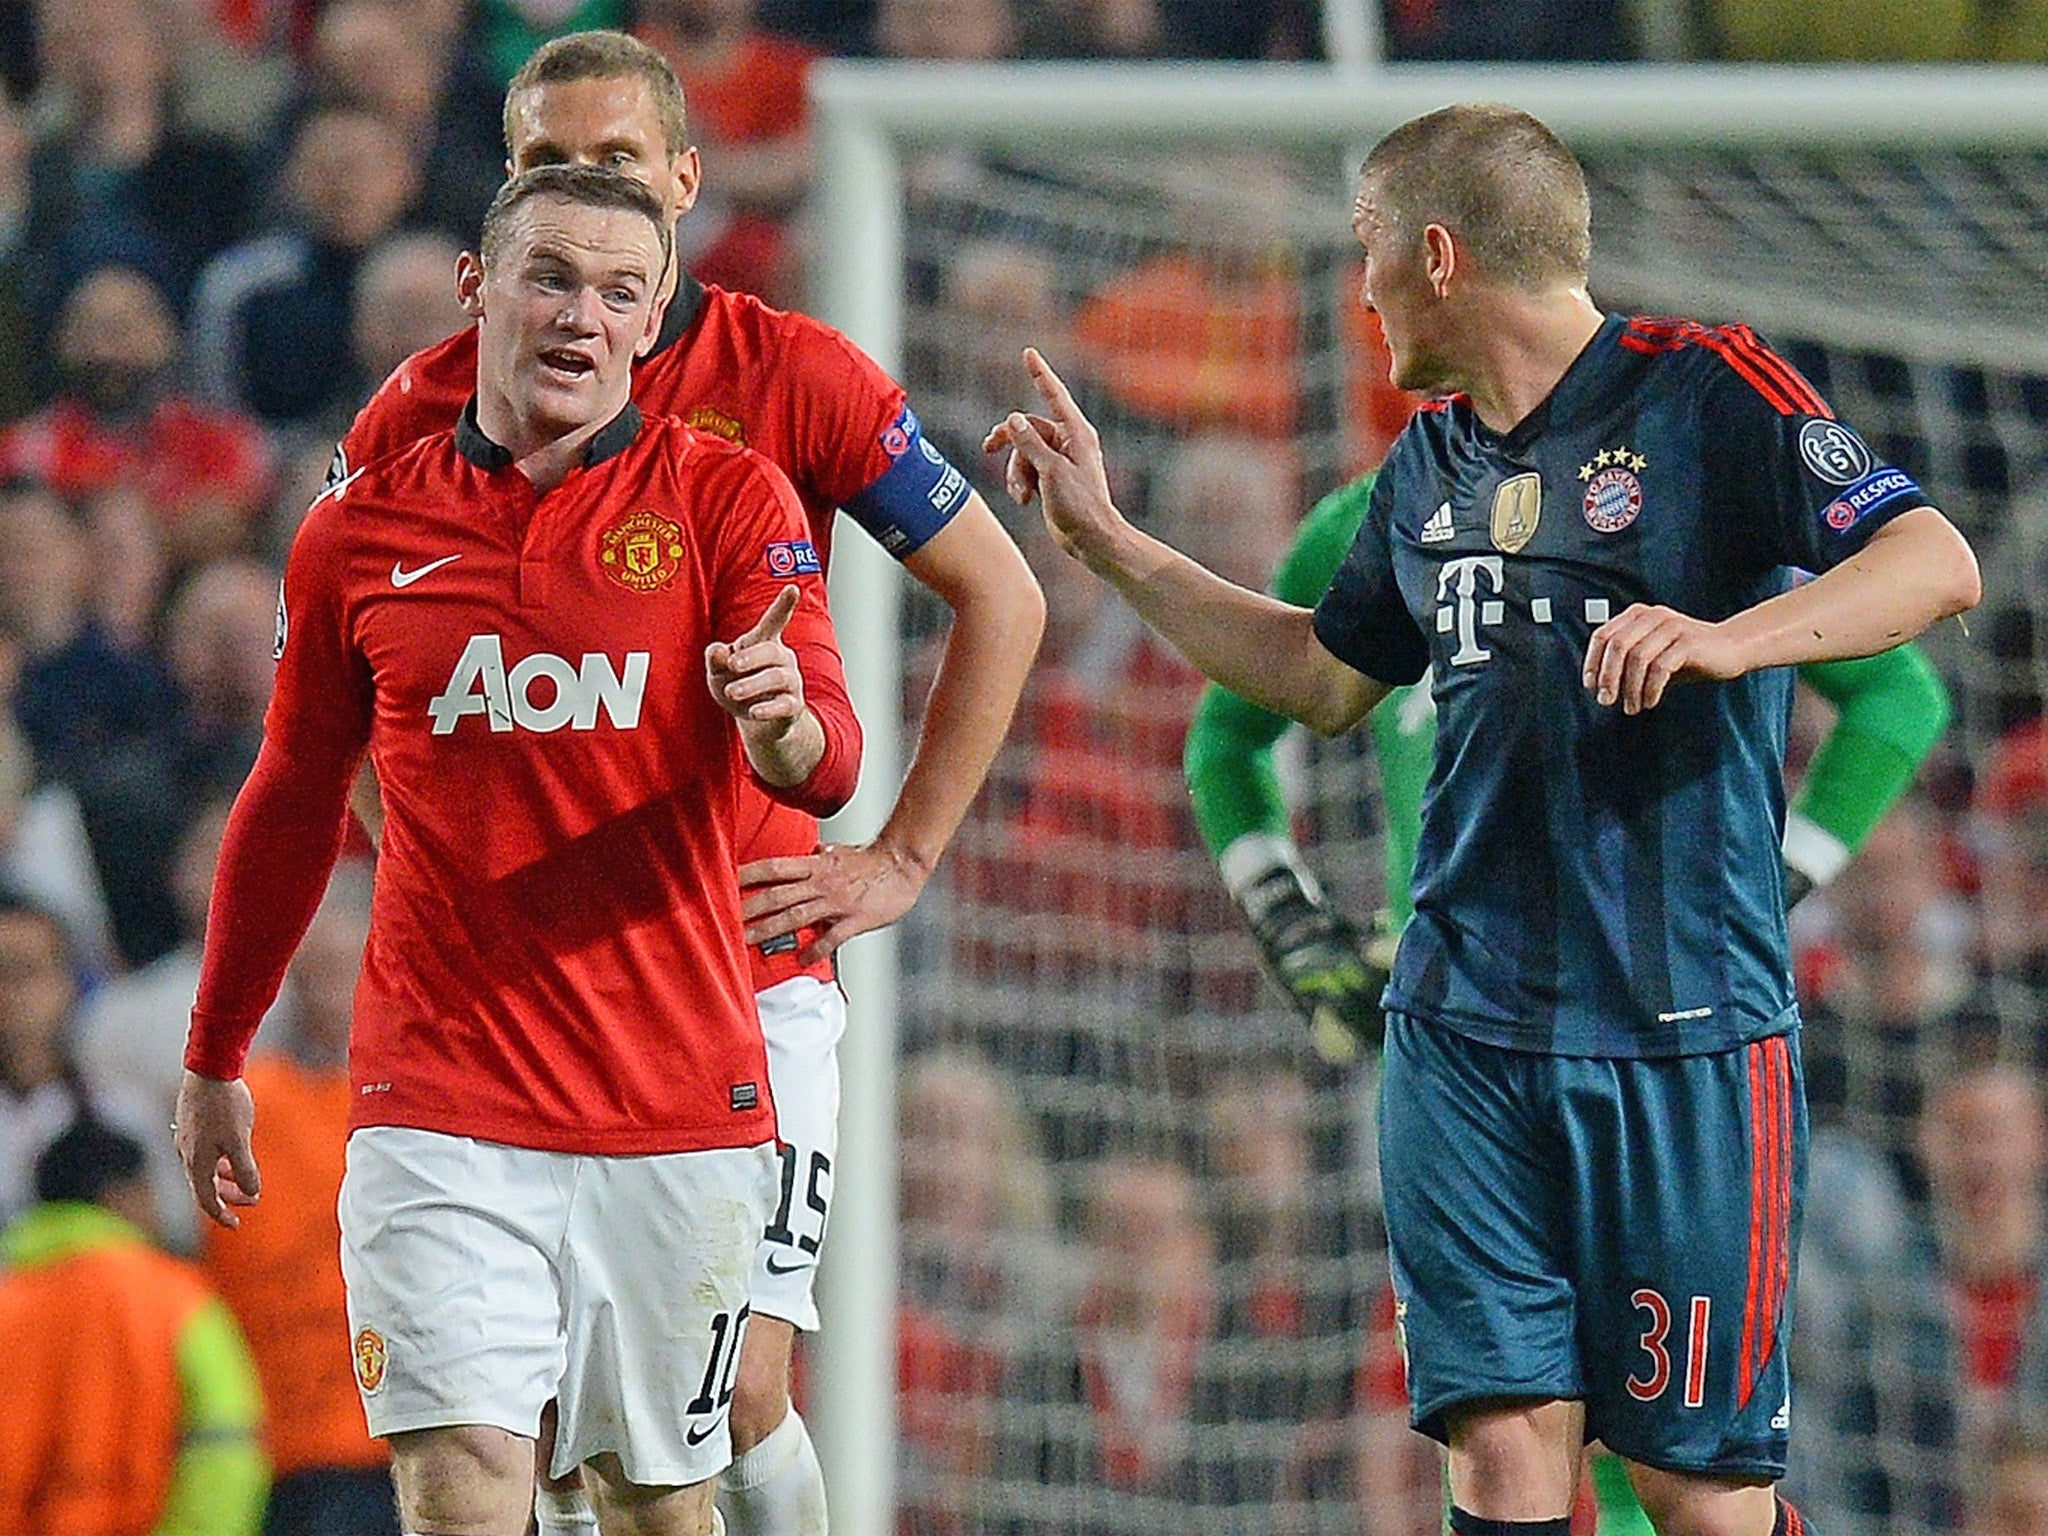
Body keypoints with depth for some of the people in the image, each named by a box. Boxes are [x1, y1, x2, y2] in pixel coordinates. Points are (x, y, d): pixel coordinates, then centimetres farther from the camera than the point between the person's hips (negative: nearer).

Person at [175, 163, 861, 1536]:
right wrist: (214, 1062, 26)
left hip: (680, 1112, 0)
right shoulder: (359, 533, 7)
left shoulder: (728, 499, 2)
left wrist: (781, 723, -34)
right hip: (439, 1105, 0)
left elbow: (827, 766, -9)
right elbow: (292, 807, 20)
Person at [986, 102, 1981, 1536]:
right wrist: (1108, 542, 29)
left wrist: (1730, 638, -31)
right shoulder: (1431, 463, 16)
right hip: (1463, 1027, 5)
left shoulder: (1705, 392, -5)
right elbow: (1324, 675, 32)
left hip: (1682, 1035, -5)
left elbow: (1936, 562, -16)